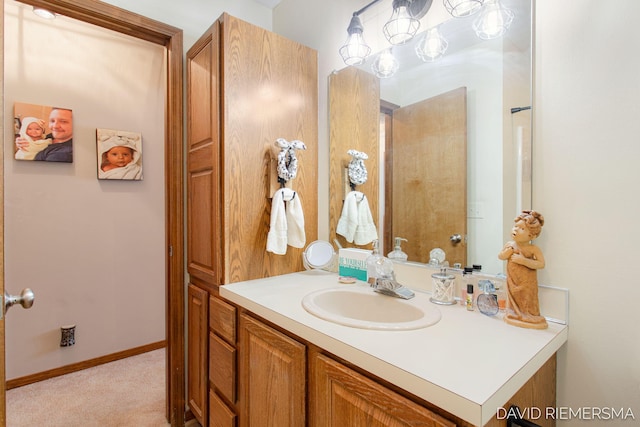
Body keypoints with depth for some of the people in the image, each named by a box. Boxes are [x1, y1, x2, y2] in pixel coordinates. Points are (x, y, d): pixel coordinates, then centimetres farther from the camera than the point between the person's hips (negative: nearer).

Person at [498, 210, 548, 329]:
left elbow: (541, 264, -24)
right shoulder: (509, 244, -5)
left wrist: (523, 260, -31)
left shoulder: (533, 249, -17)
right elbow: (500, 256, 8)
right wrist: (505, 253, -13)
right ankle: (514, 314, 36)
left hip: (526, 284, -4)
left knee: (527, 302, 10)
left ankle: (528, 318, 29)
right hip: (512, 282, 4)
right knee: (513, 299, 18)